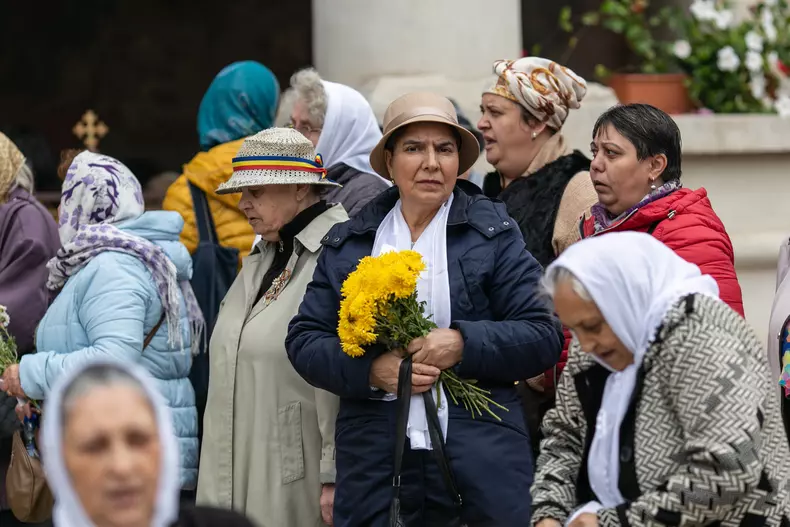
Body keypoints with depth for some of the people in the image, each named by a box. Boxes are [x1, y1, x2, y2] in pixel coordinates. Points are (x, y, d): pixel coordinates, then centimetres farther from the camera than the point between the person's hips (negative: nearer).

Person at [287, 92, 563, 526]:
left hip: (479, 457, -2)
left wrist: (464, 344, -16)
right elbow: (304, 340, 8)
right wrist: (371, 370, -11)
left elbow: (543, 336, 0)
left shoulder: (495, 234, 6)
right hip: (371, 457, 2)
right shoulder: (346, 243, 13)